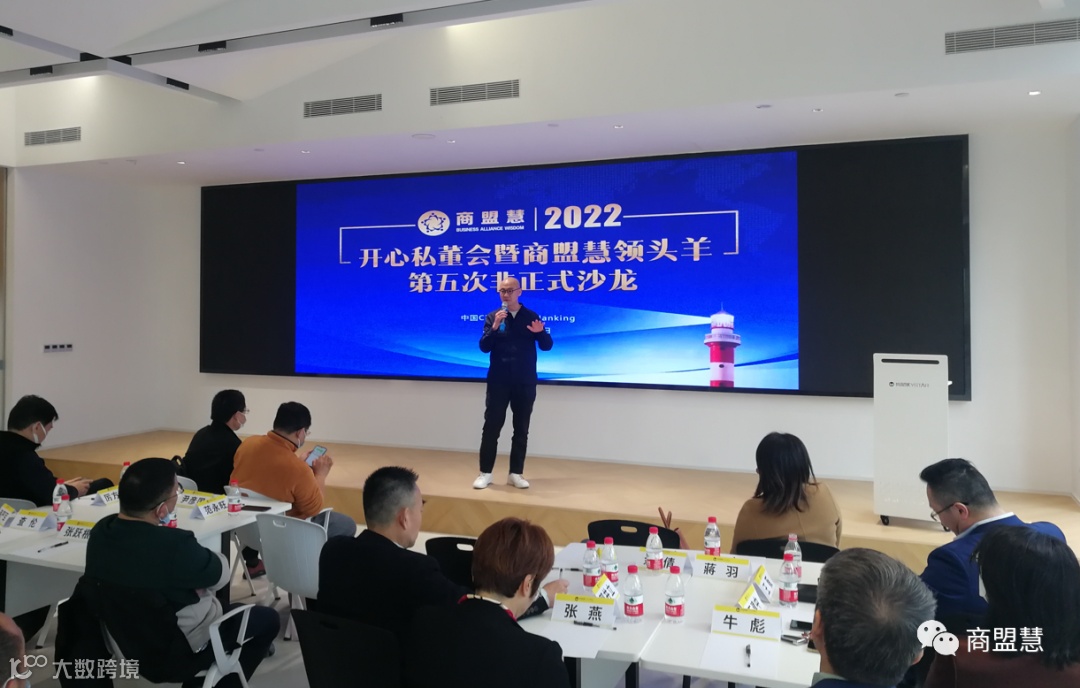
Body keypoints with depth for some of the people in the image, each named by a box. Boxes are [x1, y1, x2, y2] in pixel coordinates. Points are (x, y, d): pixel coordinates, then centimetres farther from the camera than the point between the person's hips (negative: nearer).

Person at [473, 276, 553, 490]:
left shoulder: (531, 316, 3)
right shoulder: (493, 317, 2)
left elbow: (546, 346, 0)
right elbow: (484, 347, -6)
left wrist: (540, 332, -21)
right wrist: (495, 327, -20)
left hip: (525, 382, 1)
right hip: (498, 381, -1)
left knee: (521, 430, 6)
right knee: (491, 427, 1)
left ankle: (516, 473, 16)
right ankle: (485, 473, 10)